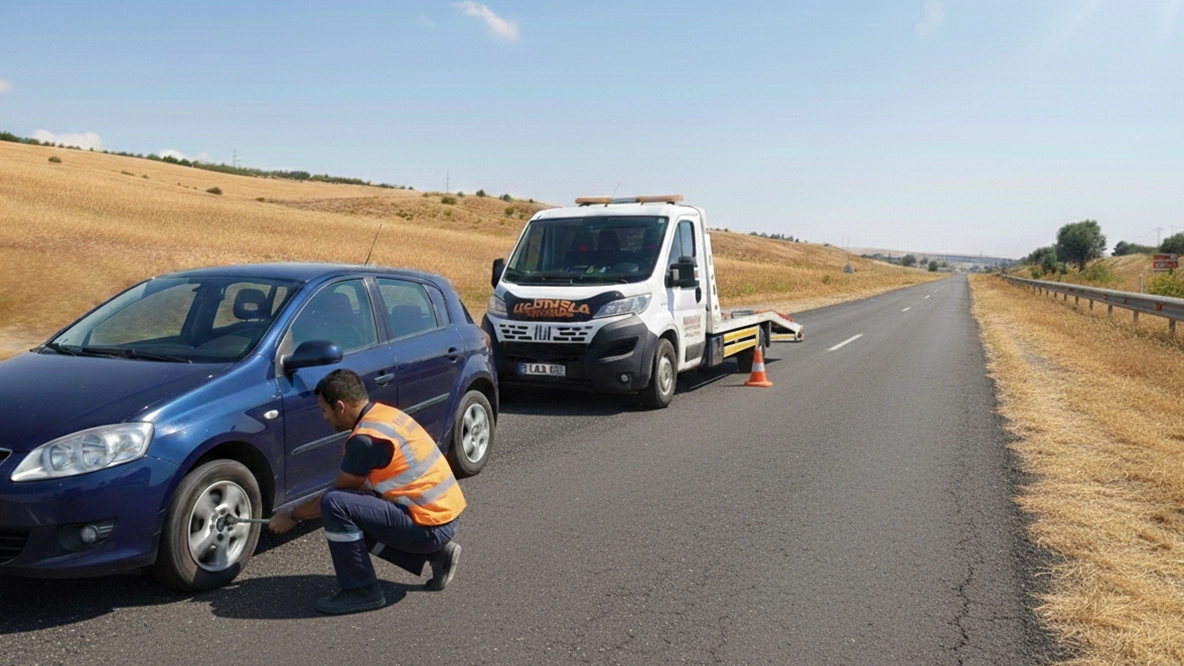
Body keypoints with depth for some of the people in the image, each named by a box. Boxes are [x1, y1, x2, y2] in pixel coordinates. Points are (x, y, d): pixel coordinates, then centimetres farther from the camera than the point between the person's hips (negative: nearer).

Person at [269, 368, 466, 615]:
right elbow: (363, 486, 21)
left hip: (429, 526, -10)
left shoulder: (365, 438, -19)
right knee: (353, 522, 22)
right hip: (444, 513, 10)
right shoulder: (383, 413, 10)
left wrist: (292, 516, 10)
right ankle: (436, 553, 19)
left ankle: (361, 591, -4)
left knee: (335, 505, -17)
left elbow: (336, 492, -6)